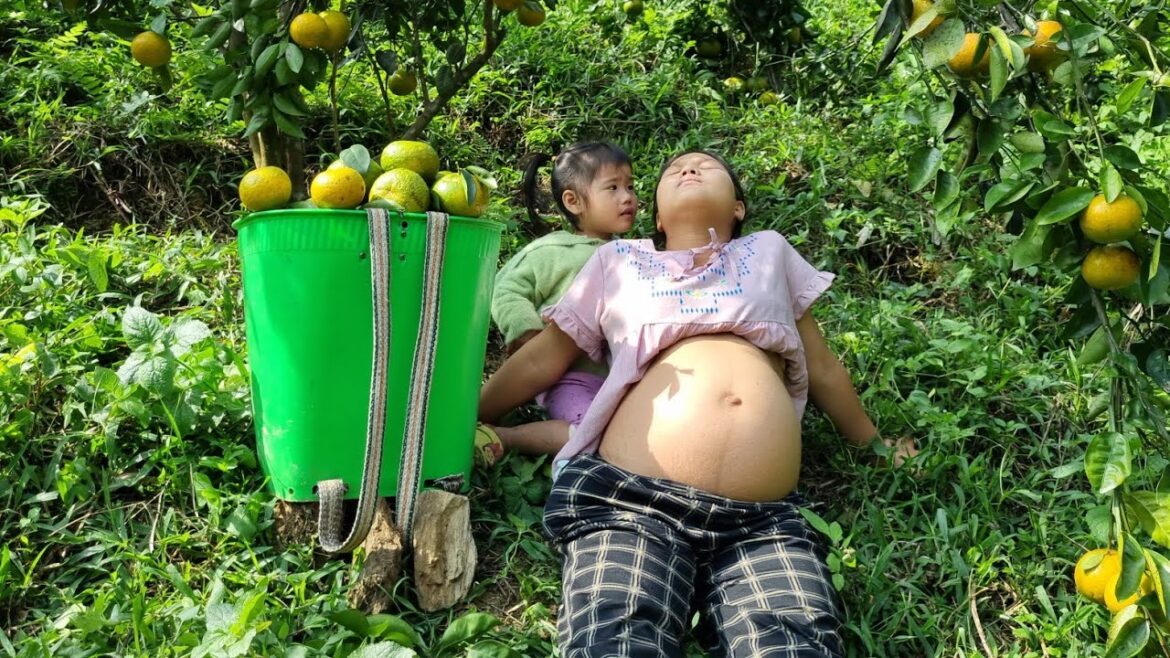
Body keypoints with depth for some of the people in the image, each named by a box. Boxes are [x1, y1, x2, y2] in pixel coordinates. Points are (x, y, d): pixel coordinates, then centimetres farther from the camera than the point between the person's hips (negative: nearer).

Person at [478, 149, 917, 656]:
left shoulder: (771, 252, 26)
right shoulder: (619, 260, 23)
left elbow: (822, 368, 34)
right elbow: (539, 361, 27)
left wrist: (873, 446, 43)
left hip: (766, 520, 1)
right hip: (629, 500, -1)